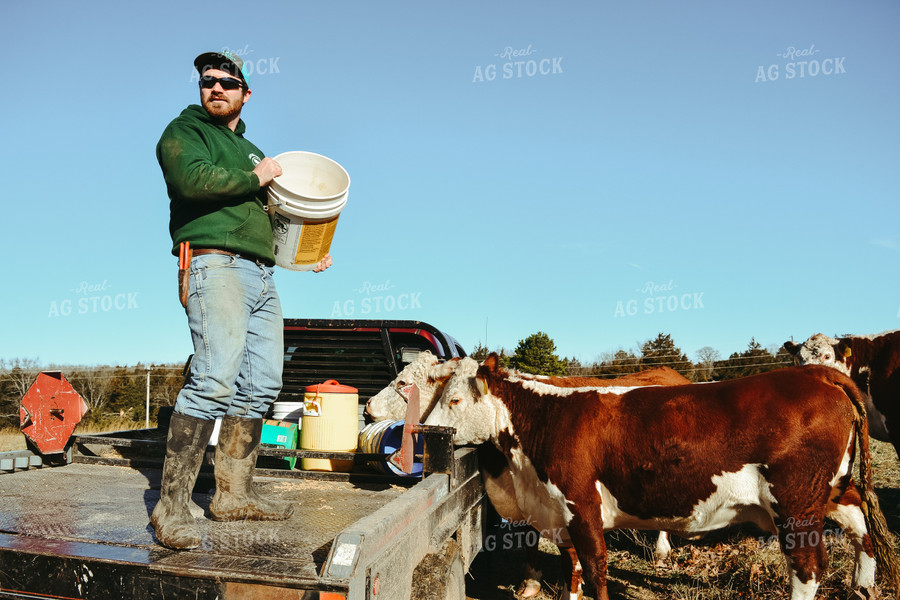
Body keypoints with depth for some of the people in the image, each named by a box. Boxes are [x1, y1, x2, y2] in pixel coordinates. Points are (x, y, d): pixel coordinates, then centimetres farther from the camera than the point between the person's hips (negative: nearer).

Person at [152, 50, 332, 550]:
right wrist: (254, 177, -5)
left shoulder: (250, 150, 30)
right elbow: (190, 178, -15)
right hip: (215, 264, -8)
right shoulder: (183, 130, 7)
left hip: (262, 275, 8)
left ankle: (234, 494, 12)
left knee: (261, 385, 4)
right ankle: (172, 505, -16)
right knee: (216, 379, -21)